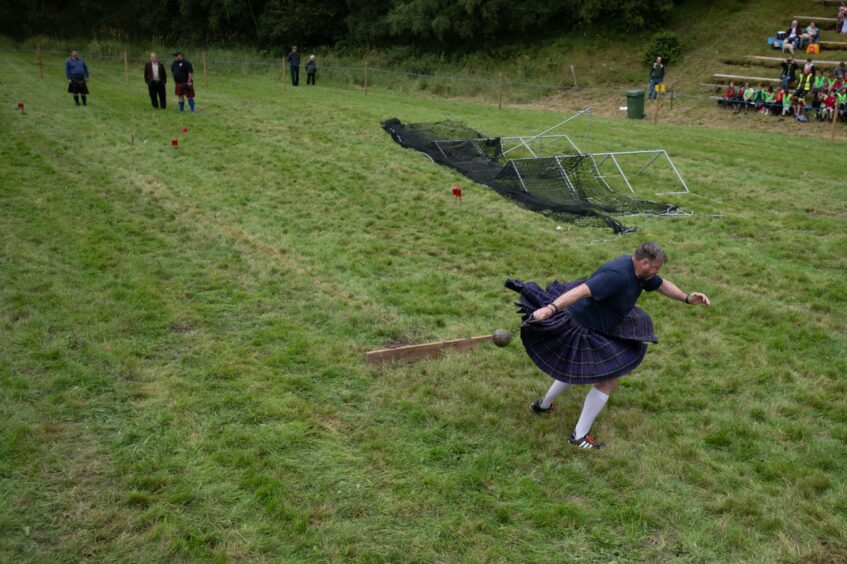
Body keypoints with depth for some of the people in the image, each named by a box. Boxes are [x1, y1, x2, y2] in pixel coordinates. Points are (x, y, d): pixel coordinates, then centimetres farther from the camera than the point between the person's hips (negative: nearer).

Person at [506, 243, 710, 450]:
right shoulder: (617, 275, -30)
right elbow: (582, 290, -41)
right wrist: (551, 308, -51)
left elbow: (662, 285, 19)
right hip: (584, 329, -11)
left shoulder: (639, 271, 1)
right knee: (609, 380, -3)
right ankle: (579, 436, 5)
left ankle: (544, 404, 46)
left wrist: (687, 298, 6)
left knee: (578, 368, 29)